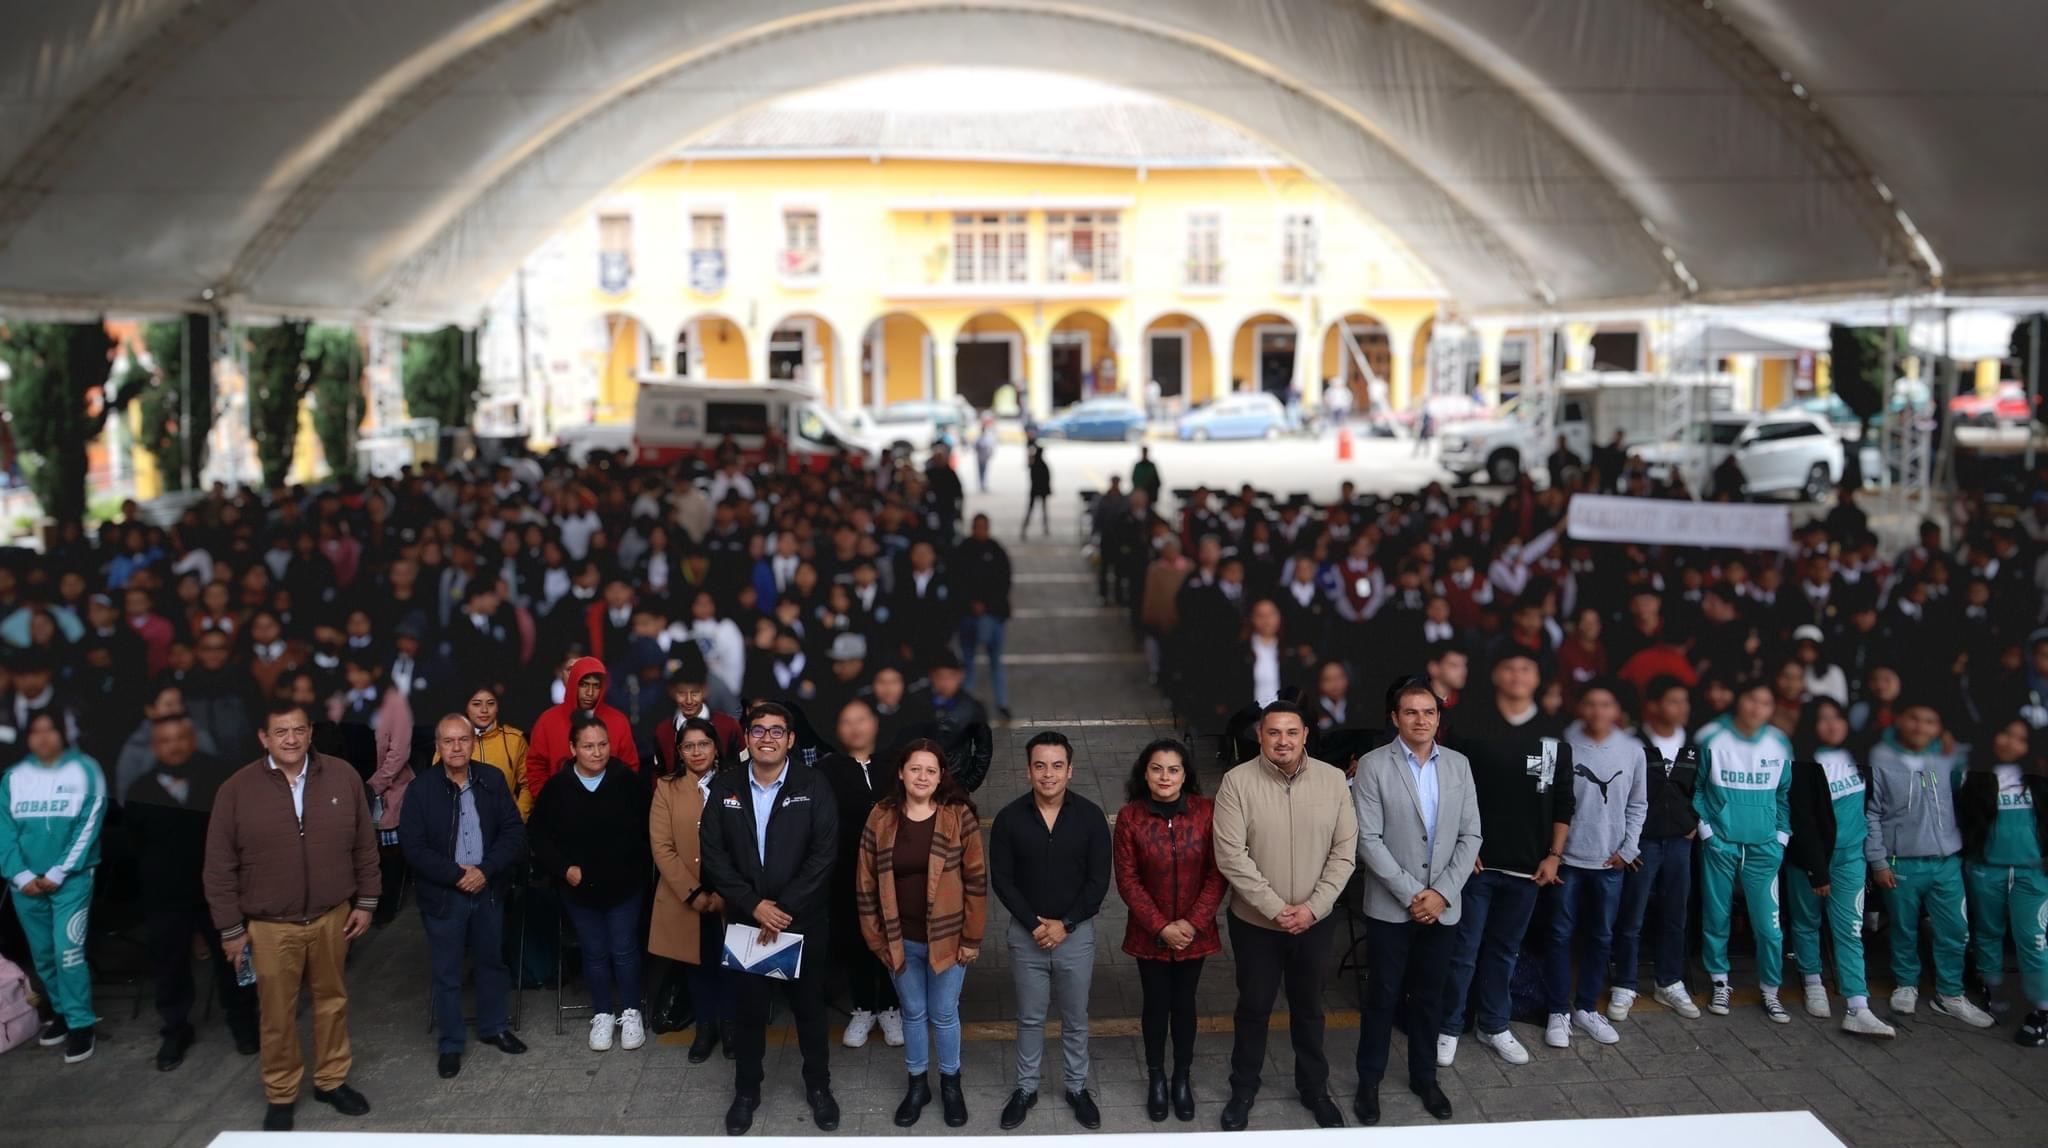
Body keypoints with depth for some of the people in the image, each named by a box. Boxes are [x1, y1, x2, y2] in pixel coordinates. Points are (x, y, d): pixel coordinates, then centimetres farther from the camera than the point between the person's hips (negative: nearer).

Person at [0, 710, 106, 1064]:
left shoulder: (85, 770, -3)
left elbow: (89, 826, -7)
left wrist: (57, 874, -11)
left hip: (72, 878, -4)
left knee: (68, 952, -10)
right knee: (43, 955, 11)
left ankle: (80, 1025, -1)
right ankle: (62, 1013, 27)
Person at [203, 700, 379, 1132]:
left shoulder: (342, 777, -4)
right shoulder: (237, 789, -9)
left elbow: (365, 846, 4)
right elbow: (219, 866, -4)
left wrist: (366, 901, 4)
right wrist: (231, 928, -4)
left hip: (332, 916, 2)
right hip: (270, 925, -2)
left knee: (332, 1001, 15)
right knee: (277, 1014, 9)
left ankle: (332, 1081, 32)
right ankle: (280, 1096, 26)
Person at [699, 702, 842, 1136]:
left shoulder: (814, 786, -8)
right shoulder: (723, 788, -1)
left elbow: (824, 854, -13)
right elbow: (712, 855, -5)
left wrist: (784, 908, -18)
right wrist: (753, 905, -14)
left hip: (803, 920, -1)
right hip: (745, 920, 1)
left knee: (810, 1007, 12)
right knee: (747, 1009, 13)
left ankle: (818, 1086, 31)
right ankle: (746, 1090, 31)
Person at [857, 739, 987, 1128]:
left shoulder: (959, 816, -10)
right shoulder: (881, 818, -5)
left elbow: (976, 879, -7)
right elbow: (866, 882, 0)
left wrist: (972, 938, -7)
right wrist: (876, 938, 0)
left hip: (947, 937, -2)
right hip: (900, 939, 2)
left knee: (944, 1014, 12)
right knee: (913, 1014, 17)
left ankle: (950, 1082, 34)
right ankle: (917, 1084, 35)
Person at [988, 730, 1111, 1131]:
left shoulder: (1090, 816, -9)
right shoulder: (1009, 818, -8)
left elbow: (1099, 880, -8)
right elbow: (1002, 879, -6)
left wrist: (1065, 924, -14)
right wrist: (1033, 923, -14)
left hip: (1077, 932, 0)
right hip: (1026, 933, 0)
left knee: (1075, 1018, 14)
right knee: (1030, 1017, 14)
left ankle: (1077, 1087, 31)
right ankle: (1026, 1087, 30)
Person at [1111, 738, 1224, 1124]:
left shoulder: (1206, 811, -10)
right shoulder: (1129, 816, -11)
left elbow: (1216, 873, -7)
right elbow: (1127, 879, -9)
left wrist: (1194, 923, -14)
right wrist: (1161, 926, -14)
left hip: (1195, 931, 1)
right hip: (1150, 933, 0)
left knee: (1184, 1004, 13)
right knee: (1156, 1004, 11)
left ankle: (1183, 1078, 31)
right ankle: (1156, 1078, 30)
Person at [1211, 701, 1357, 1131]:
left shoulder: (1333, 780, -7)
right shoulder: (1237, 781, -14)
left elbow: (1345, 852, -5)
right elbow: (1230, 855, -17)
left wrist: (1313, 907, -13)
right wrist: (1275, 908, -18)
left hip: (1315, 921, 2)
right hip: (1255, 921, -2)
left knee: (1309, 1008, 18)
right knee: (1253, 1008, 13)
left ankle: (1314, 1088, 37)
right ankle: (1243, 1090, 32)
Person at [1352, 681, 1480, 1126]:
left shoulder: (1458, 764, 3)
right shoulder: (1374, 766, -9)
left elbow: (1470, 836, 2)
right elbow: (1368, 840, -12)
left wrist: (1442, 892, -8)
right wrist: (1410, 893, -15)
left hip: (1443, 906, 3)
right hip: (1390, 906, -3)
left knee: (1429, 994, 15)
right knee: (1383, 996, 7)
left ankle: (1424, 1076, 31)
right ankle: (1369, 1080, 22)